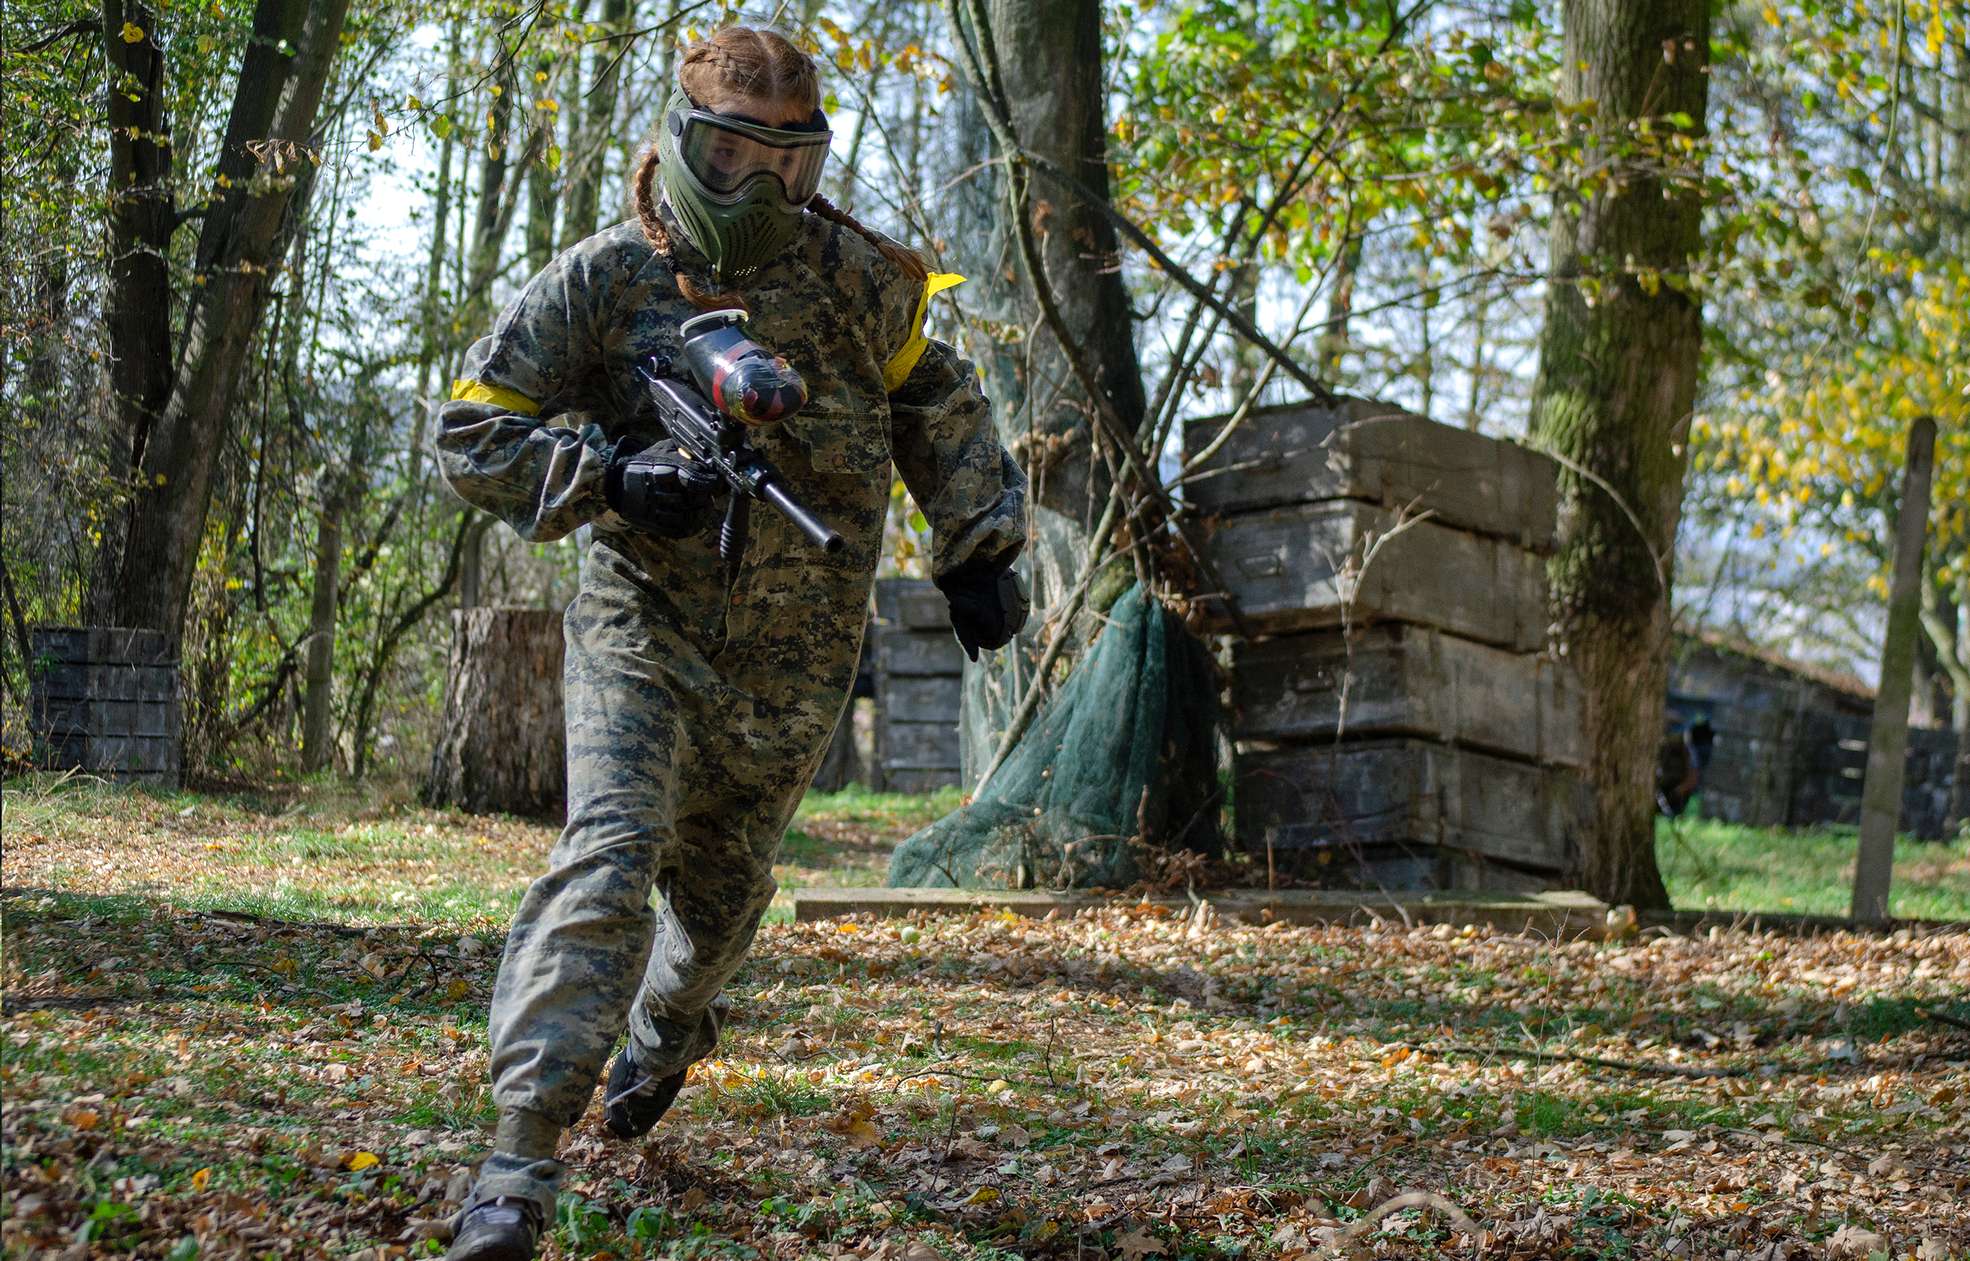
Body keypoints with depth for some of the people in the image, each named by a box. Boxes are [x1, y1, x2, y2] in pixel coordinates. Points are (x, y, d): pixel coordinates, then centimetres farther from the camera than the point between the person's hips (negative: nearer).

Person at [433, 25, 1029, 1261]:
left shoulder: (854, 278, -1)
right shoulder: (603, 281, -10)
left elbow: (938, 408, 14)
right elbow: (472, 430, -8)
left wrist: (979, 550, 7)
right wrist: (611, 478, -23)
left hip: (794, 659, 3)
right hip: (642, 623, -3)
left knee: (723, 875, 16)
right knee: (608, 857, -20)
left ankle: (672, 1023, 50)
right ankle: (524, 1153, -20)